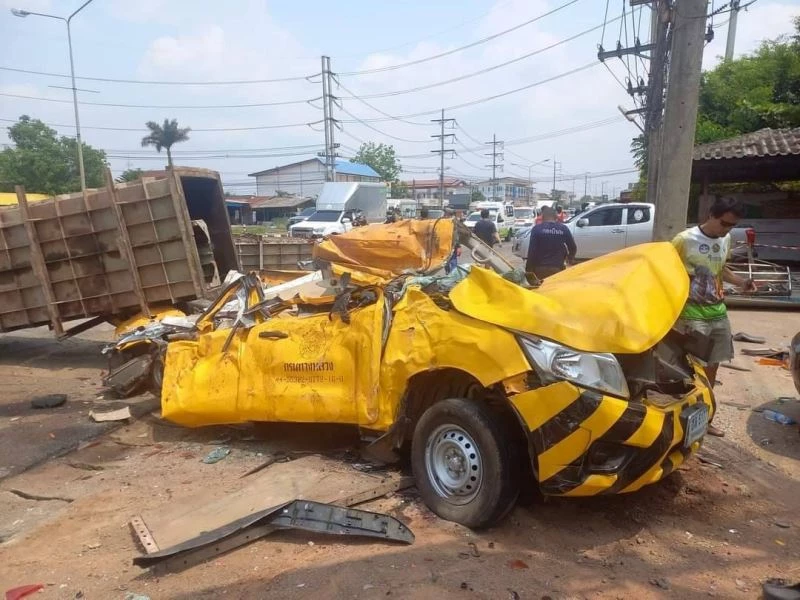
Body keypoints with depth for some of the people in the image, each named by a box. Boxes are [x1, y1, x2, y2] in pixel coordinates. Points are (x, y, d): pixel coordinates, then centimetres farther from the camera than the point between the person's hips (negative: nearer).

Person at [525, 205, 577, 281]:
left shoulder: (537, 229, -6)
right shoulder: (564, 229, 2)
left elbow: (531, 251, -10)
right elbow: (573, 248, 9)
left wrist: (528, 269, -4)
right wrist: (570, 258, 31)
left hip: (540, 268, -1)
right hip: (557, 268, 2)